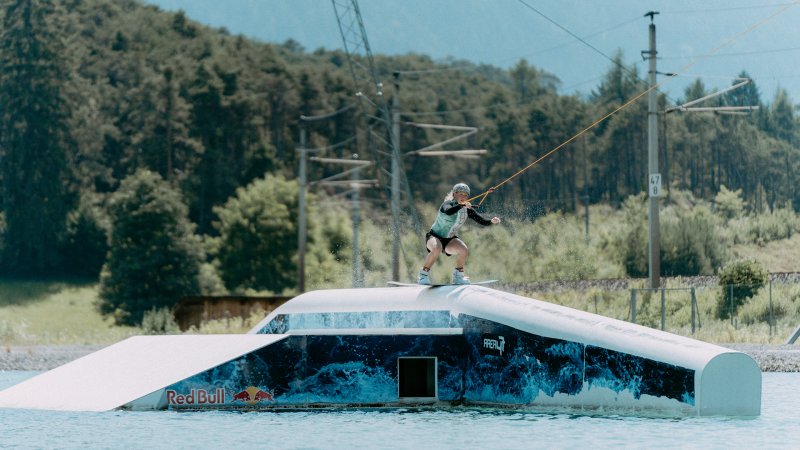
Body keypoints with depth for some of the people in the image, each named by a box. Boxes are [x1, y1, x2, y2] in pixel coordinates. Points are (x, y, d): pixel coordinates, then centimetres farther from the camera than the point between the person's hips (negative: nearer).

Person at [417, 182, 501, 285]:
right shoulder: (448, 204, -20)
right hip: (434, 236, -5)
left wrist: (492, 221, -30)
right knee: (437, 249, -36)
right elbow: (448, 211, -45)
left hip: (450, 239, 5)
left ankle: (458, 276, 0)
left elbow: (482, 221, -9)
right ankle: (423, 275, -17)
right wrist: (461, 205, -59)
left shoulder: (467, 210, -4)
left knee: (464, 251, -23)